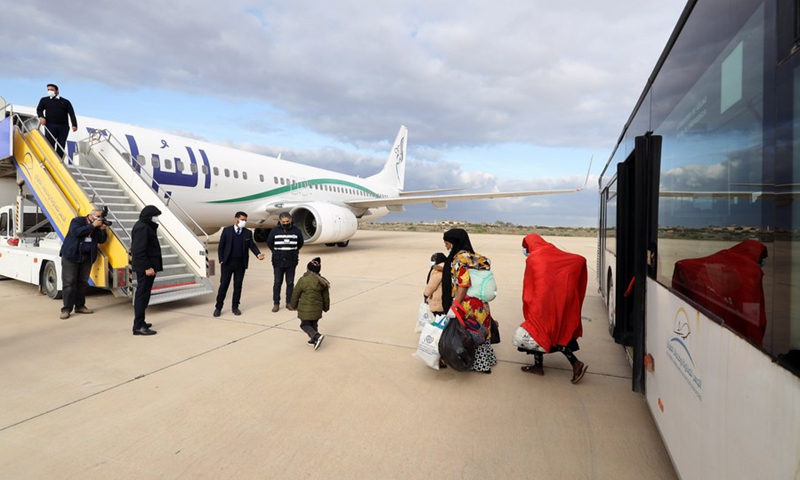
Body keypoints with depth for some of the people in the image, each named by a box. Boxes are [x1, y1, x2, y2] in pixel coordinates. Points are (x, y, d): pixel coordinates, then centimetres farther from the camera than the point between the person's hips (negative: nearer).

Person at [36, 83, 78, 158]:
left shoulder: (65, 101, 15)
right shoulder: (44, 100, 18)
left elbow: (71, 113, 5)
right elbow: (39, 110, 17)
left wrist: (74, 125, -10)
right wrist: (41, 117, -7)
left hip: (63, 126, 0)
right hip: (50, 125, 0)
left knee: (61, 146, -1)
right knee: (50, 144, -7)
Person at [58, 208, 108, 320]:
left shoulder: (97, 226, 9)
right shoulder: (77, 221, -5)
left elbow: (102, 240, 5)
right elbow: (76, 232, -23)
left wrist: (102, 230, -11)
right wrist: (92, 226, -23)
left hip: (87, 257, 5)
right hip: (71, 256, -5)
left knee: (83, 282, 9)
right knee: (69, 283, -4)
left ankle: (80, 306, 18)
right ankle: (66, 309, 0)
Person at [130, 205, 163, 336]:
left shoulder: (144, 226, 16)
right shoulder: (142, 228, -16)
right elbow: (139, 250, -22)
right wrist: (147, 267, -23)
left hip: (144, 266, 11)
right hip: (145, 267, -11)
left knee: (142, 294, 16)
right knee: (143, 295, -7)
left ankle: (139, 322, 26)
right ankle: (139, 326, -3)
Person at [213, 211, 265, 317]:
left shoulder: (248, 233, 3)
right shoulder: (226, 230, -2)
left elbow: (252, 245, 0)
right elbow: (221, 246, 0)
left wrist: (258, 254, -19)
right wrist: (221, 260, -5)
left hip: (241, 263, 2)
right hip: (227, 262, -2)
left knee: (238, 286, 8)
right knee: (223, 285, 4)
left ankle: (235, 307, 19)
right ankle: (218, 307, 15)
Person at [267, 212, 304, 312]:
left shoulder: (296, 231, -4)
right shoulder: (274, 231, -4)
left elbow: (300, 243, 11)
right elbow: (269, 243, 11)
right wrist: (276, 252, 12)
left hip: (291, 261, 0)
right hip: (278, 261, 0)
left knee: (290, 283, 9)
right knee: (277, 282, 6)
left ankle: (289, 302, 20)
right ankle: (276, 303, 15)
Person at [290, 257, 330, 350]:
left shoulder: (303, 280, -13)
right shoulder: (322, 281, 0)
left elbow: (295, 295, -4)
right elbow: (326, 296, 9)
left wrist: (294, 305, 12)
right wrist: (326, 307, 23)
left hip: (305, 309, -5)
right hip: (317, 308, 5)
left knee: (305, 325, 6)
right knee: (314, 324, 20)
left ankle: (317, 336, -14)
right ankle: (313, 340, 21)